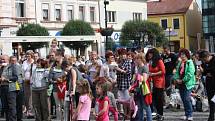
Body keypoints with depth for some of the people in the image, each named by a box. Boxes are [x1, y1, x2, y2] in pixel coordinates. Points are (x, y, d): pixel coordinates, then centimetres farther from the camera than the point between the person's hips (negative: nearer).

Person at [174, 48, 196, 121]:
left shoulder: (190, 63, -8)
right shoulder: (180, 63, 15)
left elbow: (190, 74, -17)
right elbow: (177, 72, 16)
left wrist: (182, 80, -15)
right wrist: (176, 79, -3)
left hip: (188, 83, -8)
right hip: (180, 84, 8)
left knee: (187, 99, -13)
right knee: (183, 99, 10)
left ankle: (190, 115, -7)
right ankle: (186, 114, 18)